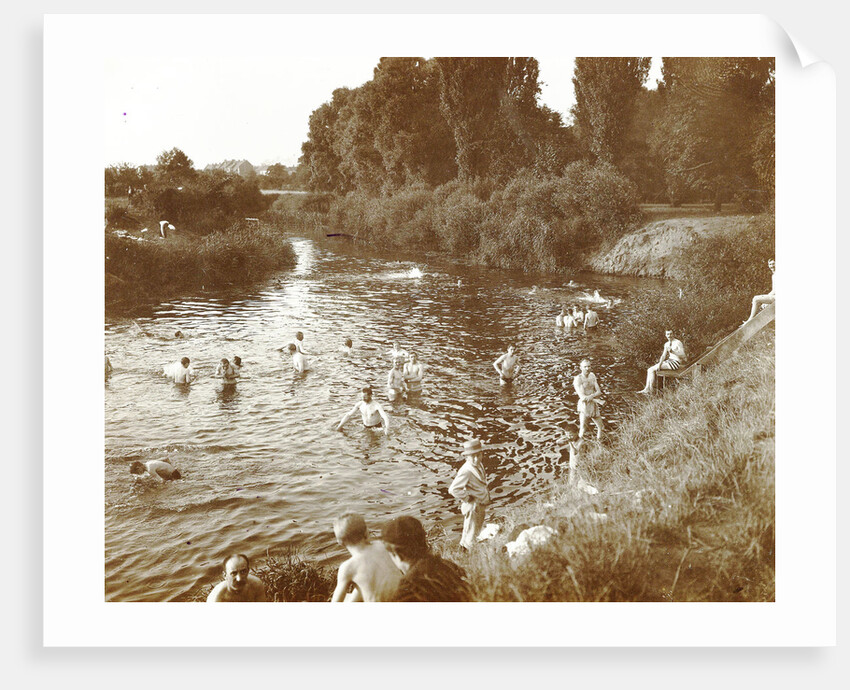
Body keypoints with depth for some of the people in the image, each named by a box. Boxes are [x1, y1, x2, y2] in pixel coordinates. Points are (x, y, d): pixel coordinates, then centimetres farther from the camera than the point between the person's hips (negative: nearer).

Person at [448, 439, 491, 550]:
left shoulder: (479, 465, -1)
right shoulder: (466, 471, -31)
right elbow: (453, 489, -36)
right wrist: (467, 498, -24)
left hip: (481, 505, 10)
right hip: (472, 507, -10)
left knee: (478, 529, 27)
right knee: (471, 534, 5)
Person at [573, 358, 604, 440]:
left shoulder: (592, 375, 7)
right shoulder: (578, 379, -12)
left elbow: (599, 392, 1)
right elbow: (582, 396, -20)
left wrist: (591, 396, -20)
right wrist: (597, 400, -15)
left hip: (594, 406, 6)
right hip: (584, 406, -6)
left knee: (600, 427, 15)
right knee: (582, 429, -5)